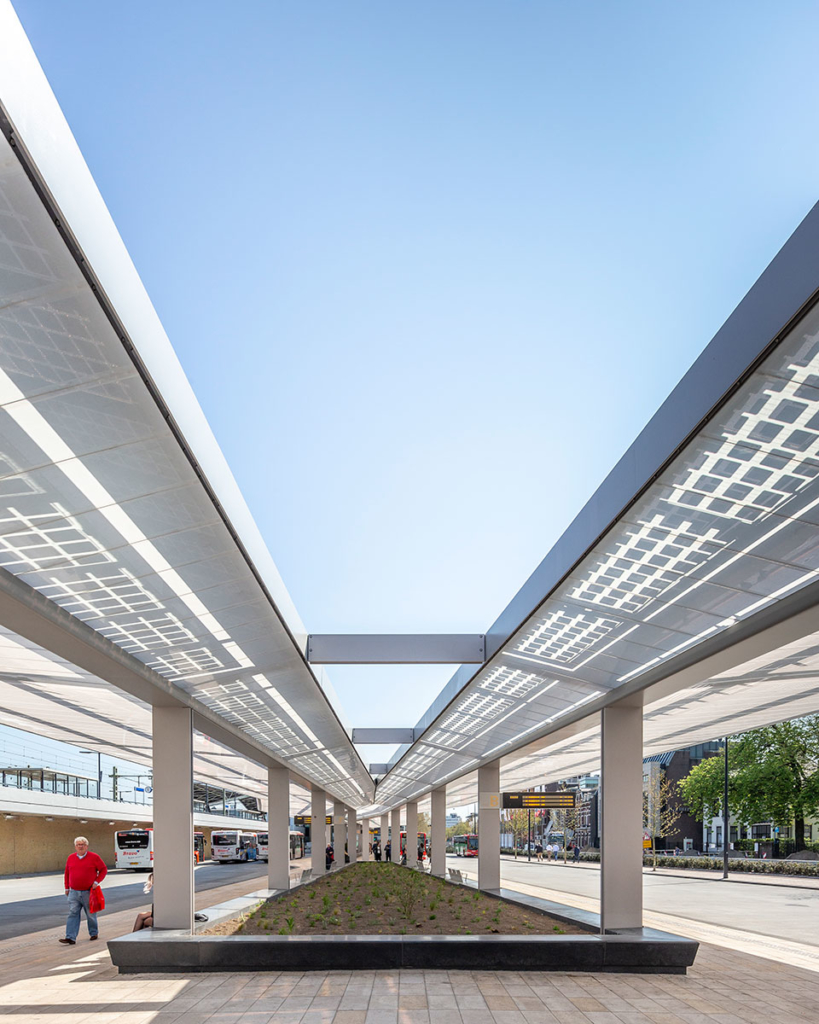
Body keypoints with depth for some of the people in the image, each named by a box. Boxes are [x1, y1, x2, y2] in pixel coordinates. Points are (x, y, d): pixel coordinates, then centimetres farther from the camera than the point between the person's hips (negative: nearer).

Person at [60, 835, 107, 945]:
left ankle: (94, 933, 28)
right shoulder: (71, 858, 6)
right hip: (74, 892, 2)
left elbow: (104, 869, 0)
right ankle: (70, 938, -10)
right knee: (73, 914, -7)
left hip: (88, 892, -2)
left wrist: (97, 881, -10)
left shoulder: (94, 857, -5)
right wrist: (67, 887, 13)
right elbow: (67, 873, 15)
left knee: (91, 914, 10)